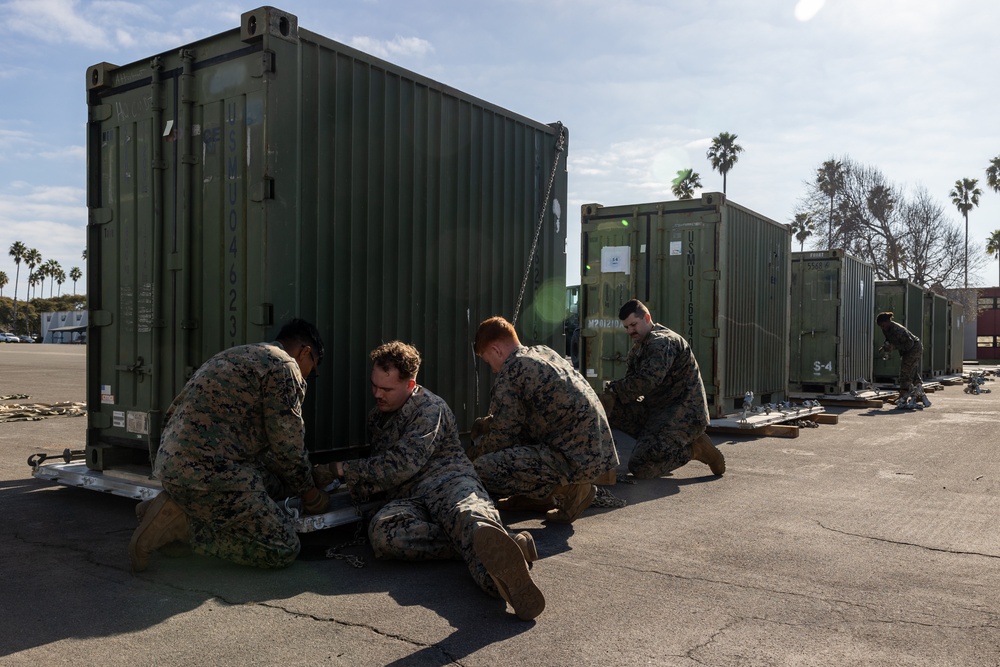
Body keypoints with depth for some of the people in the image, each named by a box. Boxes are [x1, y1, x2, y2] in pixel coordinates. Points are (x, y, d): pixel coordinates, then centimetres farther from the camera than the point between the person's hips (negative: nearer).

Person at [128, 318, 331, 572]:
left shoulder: (237, 355, 25)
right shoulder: (284, 366, -5)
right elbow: (289, 447, -4)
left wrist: (294, 487, 29)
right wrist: (309, 493, 14)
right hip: (207, 472, -10)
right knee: (284, 549, -5)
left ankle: (178, 509, 7)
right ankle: (180, 523, -7)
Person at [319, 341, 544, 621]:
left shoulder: (430, 408, 5)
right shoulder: (376, 418, 30)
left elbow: (403, 464, -7)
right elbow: (378, 470, 37)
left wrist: (342, 468, 1)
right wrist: (358, 485, 12)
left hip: (446, 480, -4)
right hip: (408, 499, 4)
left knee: (465, 514, -43)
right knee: (381, 530, -35)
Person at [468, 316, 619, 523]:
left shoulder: (511, 371, -12)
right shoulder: (543, 351, 15)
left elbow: (502, 437, -8)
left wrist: (475, 450, 12)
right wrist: (483, 424, 27)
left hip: (576, 459, -10)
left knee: (483, 469, -14)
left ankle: (569, 489, -3)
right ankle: (541, 496, 17)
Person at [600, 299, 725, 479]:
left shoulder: (662, 341, -14)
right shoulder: (640, 346, 18)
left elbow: (646, 381, -26)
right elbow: (631, 380, 11)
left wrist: (613, 391, -17)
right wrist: (612, 390, -10)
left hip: (684, 412, -10)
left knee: (640, 467, -22)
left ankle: (694, 448, -1)